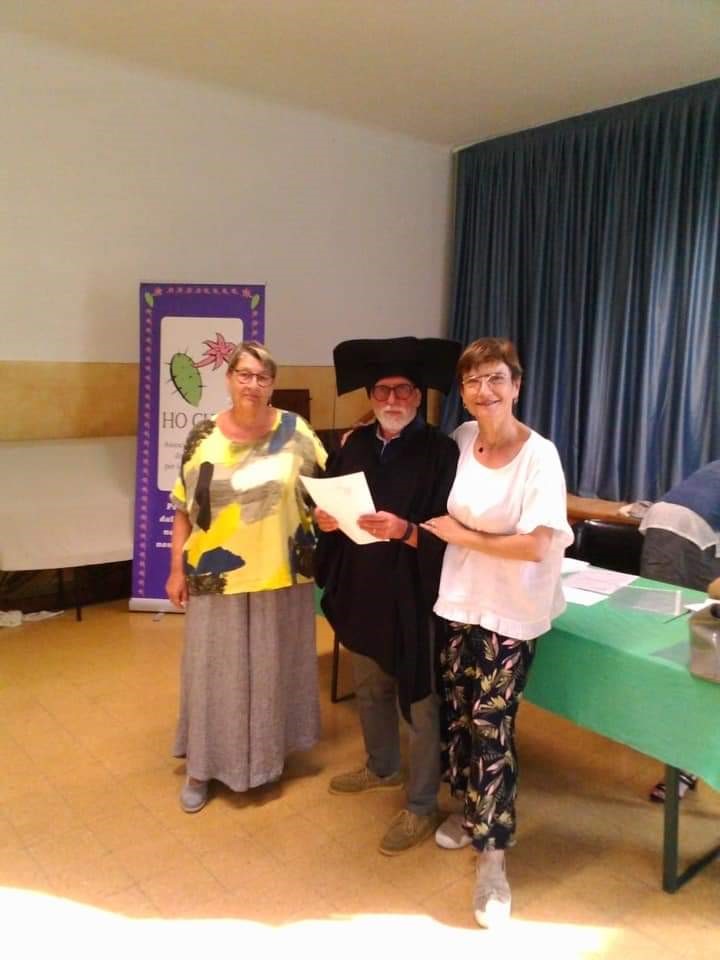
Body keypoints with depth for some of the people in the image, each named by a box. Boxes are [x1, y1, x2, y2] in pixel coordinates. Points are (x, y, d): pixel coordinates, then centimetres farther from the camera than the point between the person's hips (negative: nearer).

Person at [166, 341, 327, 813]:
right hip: (217, 577, 0)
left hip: (281, 576, 0)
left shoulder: (295, 430, -4)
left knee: (275, 666, 14)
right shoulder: (204, 436, -2)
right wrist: (177, 569, 0)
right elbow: (184, 509, 1)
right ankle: (204, 764, 27)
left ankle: (270, 753, 36)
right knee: (214, 669, 10)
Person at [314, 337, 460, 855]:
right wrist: (325, 519, -10)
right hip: (361, 590, 7)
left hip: (415, 594, -6)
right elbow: (331, 504, 12)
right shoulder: (354, 445, 5)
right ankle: (382, 768, 47)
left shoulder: (441, 451, -13)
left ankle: (422, 807, 24)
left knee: (420, 699, 6)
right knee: (370, 688, 23)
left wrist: (406, 531, -31)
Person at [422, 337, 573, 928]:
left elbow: (534, 546, -21)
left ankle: (492, 858, 13)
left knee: (491, 726, -3)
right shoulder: (462, 439, 0)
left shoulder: (539, 454, -16)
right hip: (457, 602, 6)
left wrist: (462, 536, -14)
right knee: (456, 714, 15)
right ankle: (471, 810, 39)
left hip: (510, 615, -5)